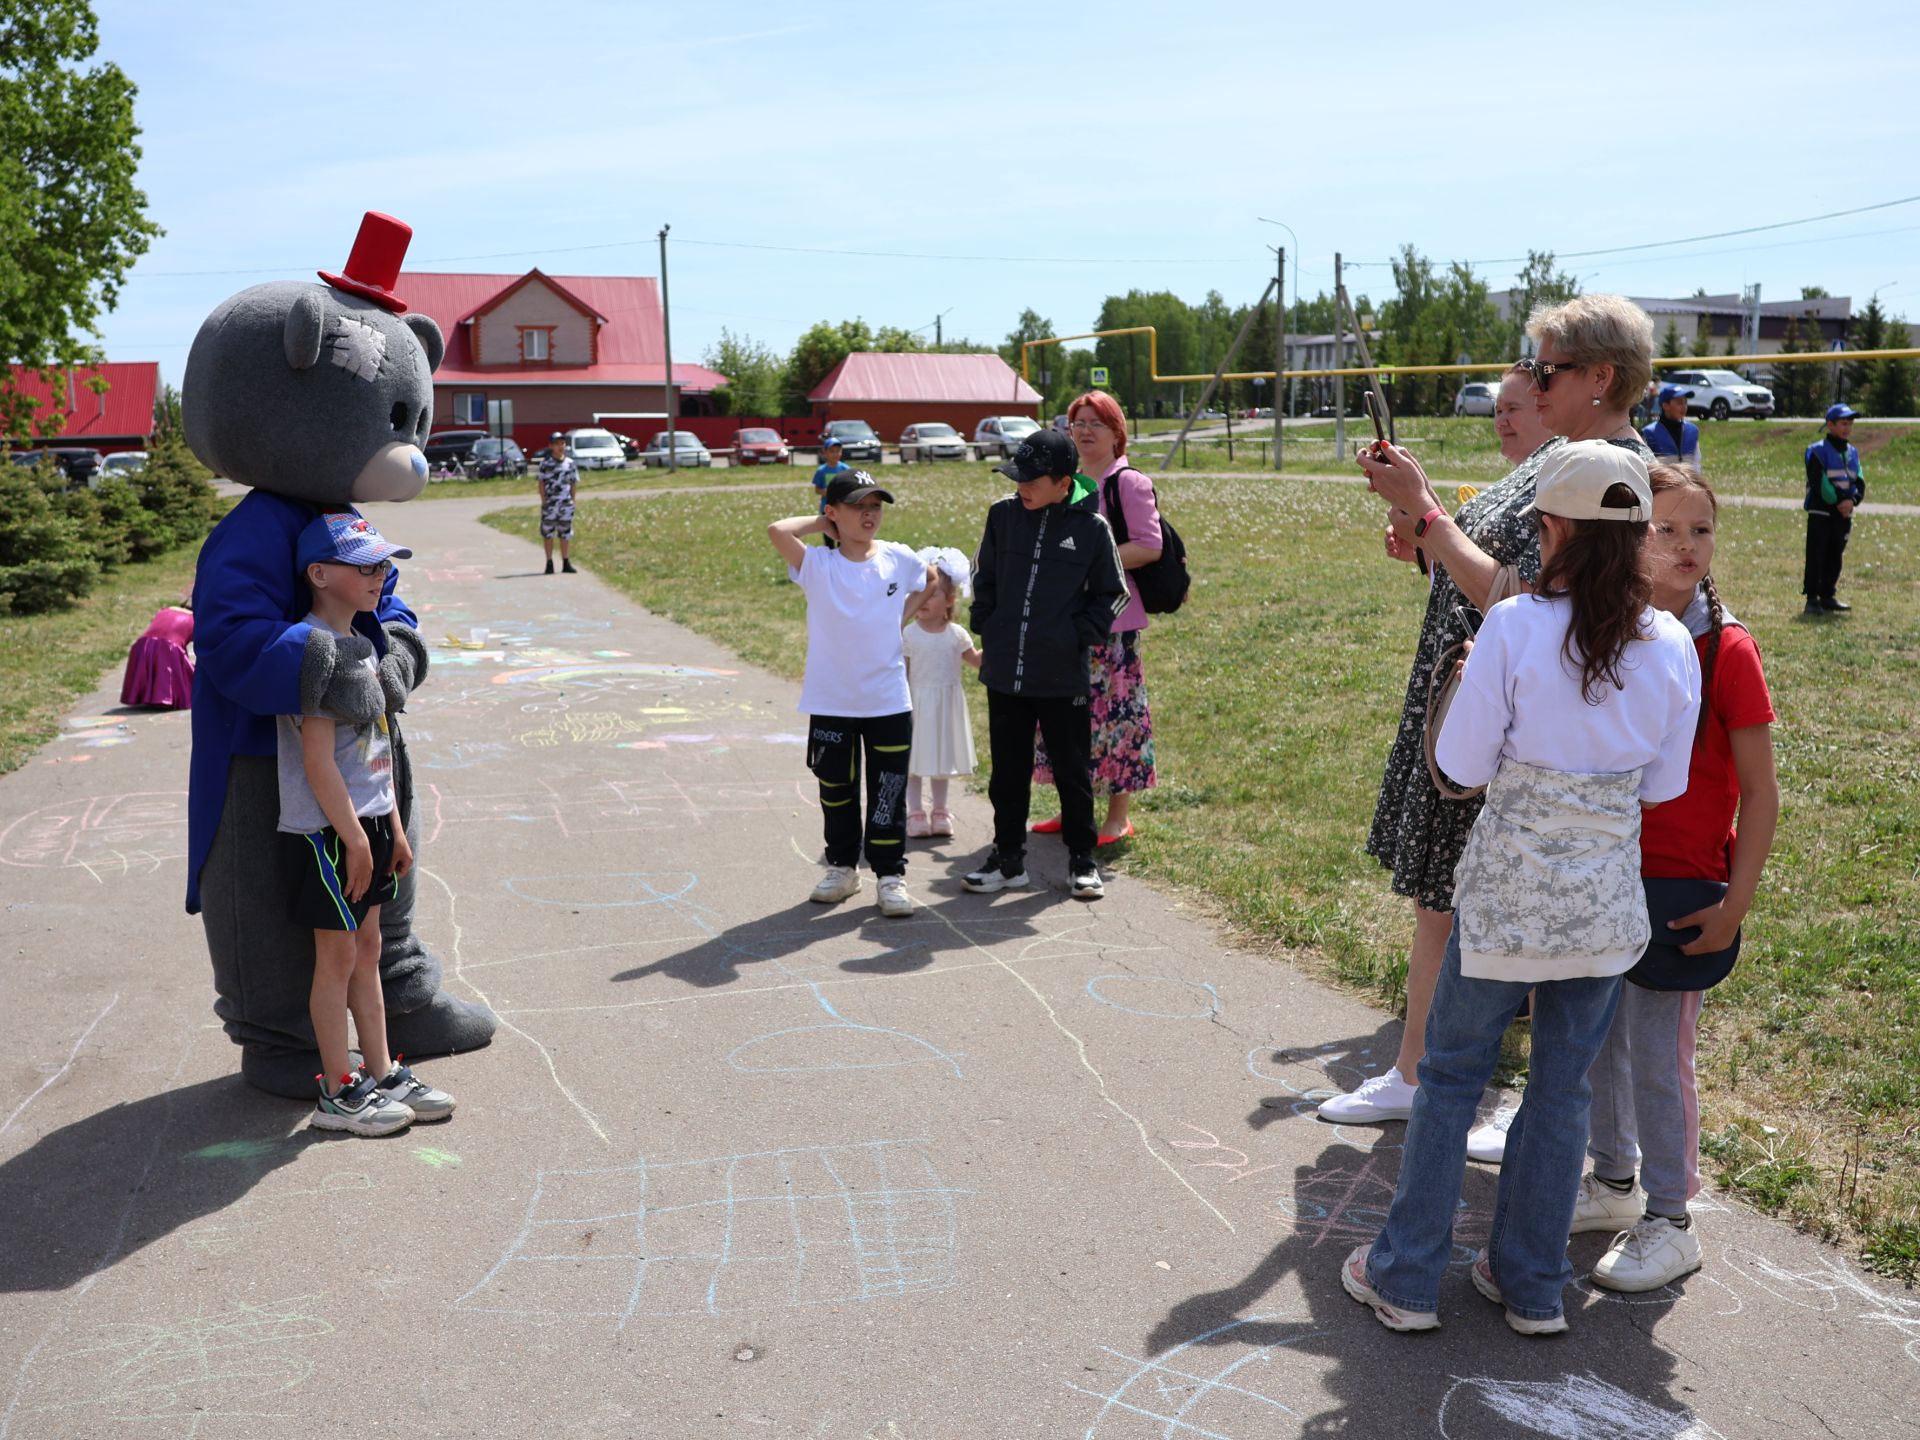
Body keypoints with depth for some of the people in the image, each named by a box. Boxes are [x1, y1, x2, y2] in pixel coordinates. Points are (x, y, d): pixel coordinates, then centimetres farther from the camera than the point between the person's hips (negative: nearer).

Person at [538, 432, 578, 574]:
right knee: (548, 533, 2)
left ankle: (566, 563, 14)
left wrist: (572, 500, 5)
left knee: (566, 534, 7)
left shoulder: (569, 462, 6)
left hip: (566, 504, 2)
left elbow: (574, 482, 11)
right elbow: (541, 482, -2)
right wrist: (543, 500, -8)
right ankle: (549, 563, 10)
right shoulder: (545, 462, -2)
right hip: (550, 503, -2)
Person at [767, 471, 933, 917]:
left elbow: (932, 583, 19)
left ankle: (891, 874, 16)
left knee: (889, 794, 5)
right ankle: (842, 867, 29)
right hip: (830, 702, 0)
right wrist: (820, 524, -8)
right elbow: (777, 531, -24)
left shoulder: (900, 559, -1)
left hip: (889, 701, 1)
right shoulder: (817, 565, -7)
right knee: (836, 790, 13)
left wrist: (901, 617, 8)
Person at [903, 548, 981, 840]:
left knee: (942, 760, 13)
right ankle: (915, 814, 15)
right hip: (918, 706, -3)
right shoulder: (909, 635, -9)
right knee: (913, 761, 3)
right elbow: (901, 674, -6)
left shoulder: (956, 634, -1)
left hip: (947, 707, 3)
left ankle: (940, 812, 25)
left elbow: (976, 660, 11)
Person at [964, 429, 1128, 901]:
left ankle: (1082, 861, 23)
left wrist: (1082, 635, -5)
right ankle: (1008, 858, 25)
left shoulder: (1092, 527, -6)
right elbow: (984, 578, 13)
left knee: (1072, 772, 9)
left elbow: (1111, 593, 4)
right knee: (1008, 771, 12)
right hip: (1004, 672, 3)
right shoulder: (1003, 515, 1)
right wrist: (986, 628, 6)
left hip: (1063, 676, -2)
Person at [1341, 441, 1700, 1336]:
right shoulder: (1671, 646, -5)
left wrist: (1465, 680, 4)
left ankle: (1405, 1277, 22)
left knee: (1450, 1075, 12)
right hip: (1607, 899, 3)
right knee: (1563, 1087, 17)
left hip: (1507, 890, -3)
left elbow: (1462, 768, -12)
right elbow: (1662, 785, 4)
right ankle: (1532, 1285, 29)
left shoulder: (1515, 627, -18)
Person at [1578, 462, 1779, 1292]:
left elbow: (1759, 791, -10)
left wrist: (1736, 903, -14)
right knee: (1597, 1040, 16)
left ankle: (1668, 1224, 21)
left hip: (1680, 884, -4)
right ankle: (1612, 1183, 37)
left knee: (1658, 1052, 3)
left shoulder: (1725, 649, -13)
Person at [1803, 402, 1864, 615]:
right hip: (1820, 511, -6)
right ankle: (1812, 598, -5)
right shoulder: (1818, 450, -7)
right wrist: (1838, 501, -17)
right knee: (1816, 555, -7)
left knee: (1835, 555, 10)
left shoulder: (1852, 452, 13)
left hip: (1843, 513, 6)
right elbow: (1819, 482, -15)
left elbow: (1860, 482, 9)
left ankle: (1827, 596, 18)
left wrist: (1852, 500, -10)